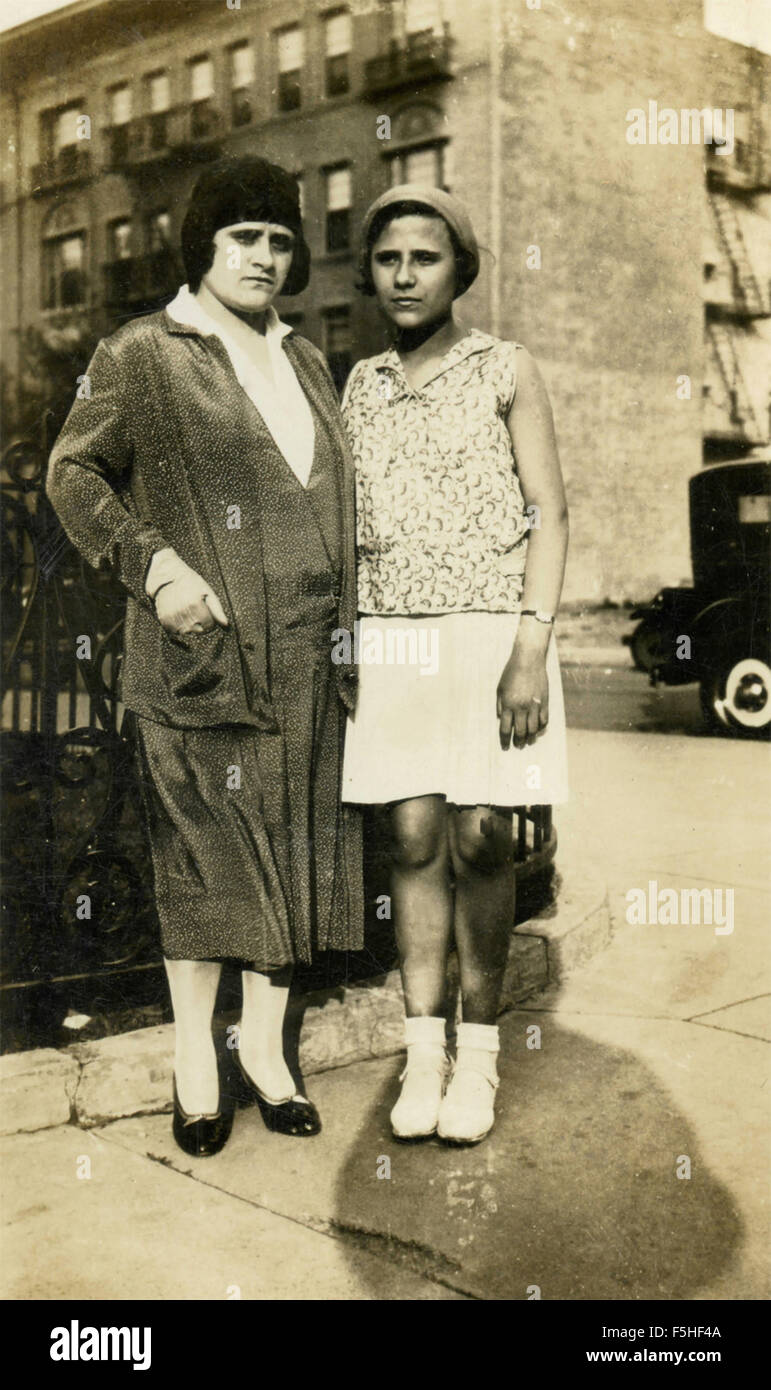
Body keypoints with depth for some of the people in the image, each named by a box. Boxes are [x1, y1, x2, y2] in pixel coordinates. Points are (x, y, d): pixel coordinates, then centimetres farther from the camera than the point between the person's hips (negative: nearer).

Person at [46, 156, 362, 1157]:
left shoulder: (306, 364, 18)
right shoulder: (143, 356, 1)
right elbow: (73, 472, 1)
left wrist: (351, 624, 14)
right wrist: (151, 563, -13)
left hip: (309, 653, 5)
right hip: (203, 644, -5)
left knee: (297, 842, 7)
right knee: (210, 846, 1)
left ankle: (265, 1037, 21)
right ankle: (196, 1047, 17)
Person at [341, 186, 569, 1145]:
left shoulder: (506, 372, 2)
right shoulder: (361, 388, 12)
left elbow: (548, 516, -3)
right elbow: (347, 526, 15)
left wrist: (531, 651, -12)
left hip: (489, 634, -3)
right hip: (389, 641, 3)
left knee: (480, 843, -2)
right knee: (414, 840, 1)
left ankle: (477, 1054, 11)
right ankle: (422, 1053, 10)